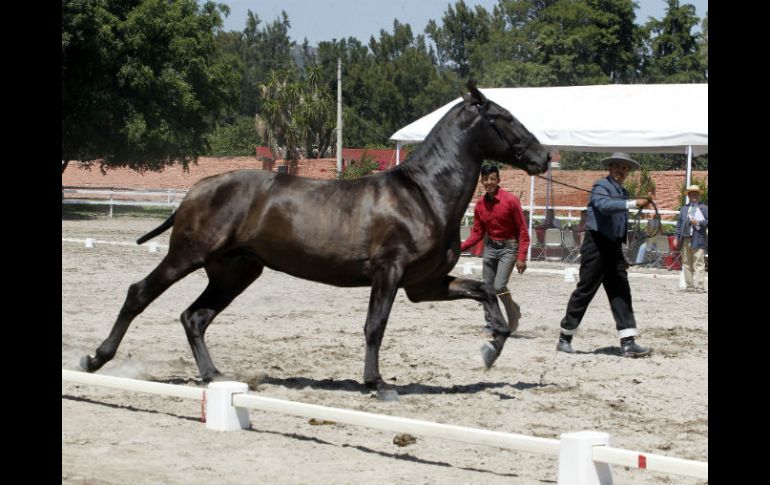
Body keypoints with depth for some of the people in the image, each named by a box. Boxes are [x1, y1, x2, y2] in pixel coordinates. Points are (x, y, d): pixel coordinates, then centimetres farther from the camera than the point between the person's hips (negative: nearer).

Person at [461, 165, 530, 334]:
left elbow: (523, 231, -11)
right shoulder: (480, 204, 2)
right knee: (488, 288, 4)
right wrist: (461, 247, -6)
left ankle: (514, 312, 11)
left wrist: (521, 257, -17)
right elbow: (477, 233, 9)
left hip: (508, 247, -5)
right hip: (490, 247, 5)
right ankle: (491, 324, 16)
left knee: (499, 286, -16)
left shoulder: (510, 200, -14)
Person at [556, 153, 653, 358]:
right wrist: (634, 203, -36)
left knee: (621, 293, 0)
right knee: (585, 291, -3)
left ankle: (628, 343, -4)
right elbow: (604, 205, -29)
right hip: (596, 245, -8)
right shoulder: (601, 186, -6)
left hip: (614, 248, 8)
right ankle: (565, 338, 7)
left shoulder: (623, 193, 18)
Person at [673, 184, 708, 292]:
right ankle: (689, 286, 11)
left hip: (698, 240, -4)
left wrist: (698, 223, -12)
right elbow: (679, 224, 15)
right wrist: (676, 237, 6)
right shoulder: (684, 208, 19)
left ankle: (700, 287, -10)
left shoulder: (704, 208, 8)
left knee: (698, 264, -8)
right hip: (685, 240, 4)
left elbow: (707, 222, 0)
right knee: (686, 264, 6)